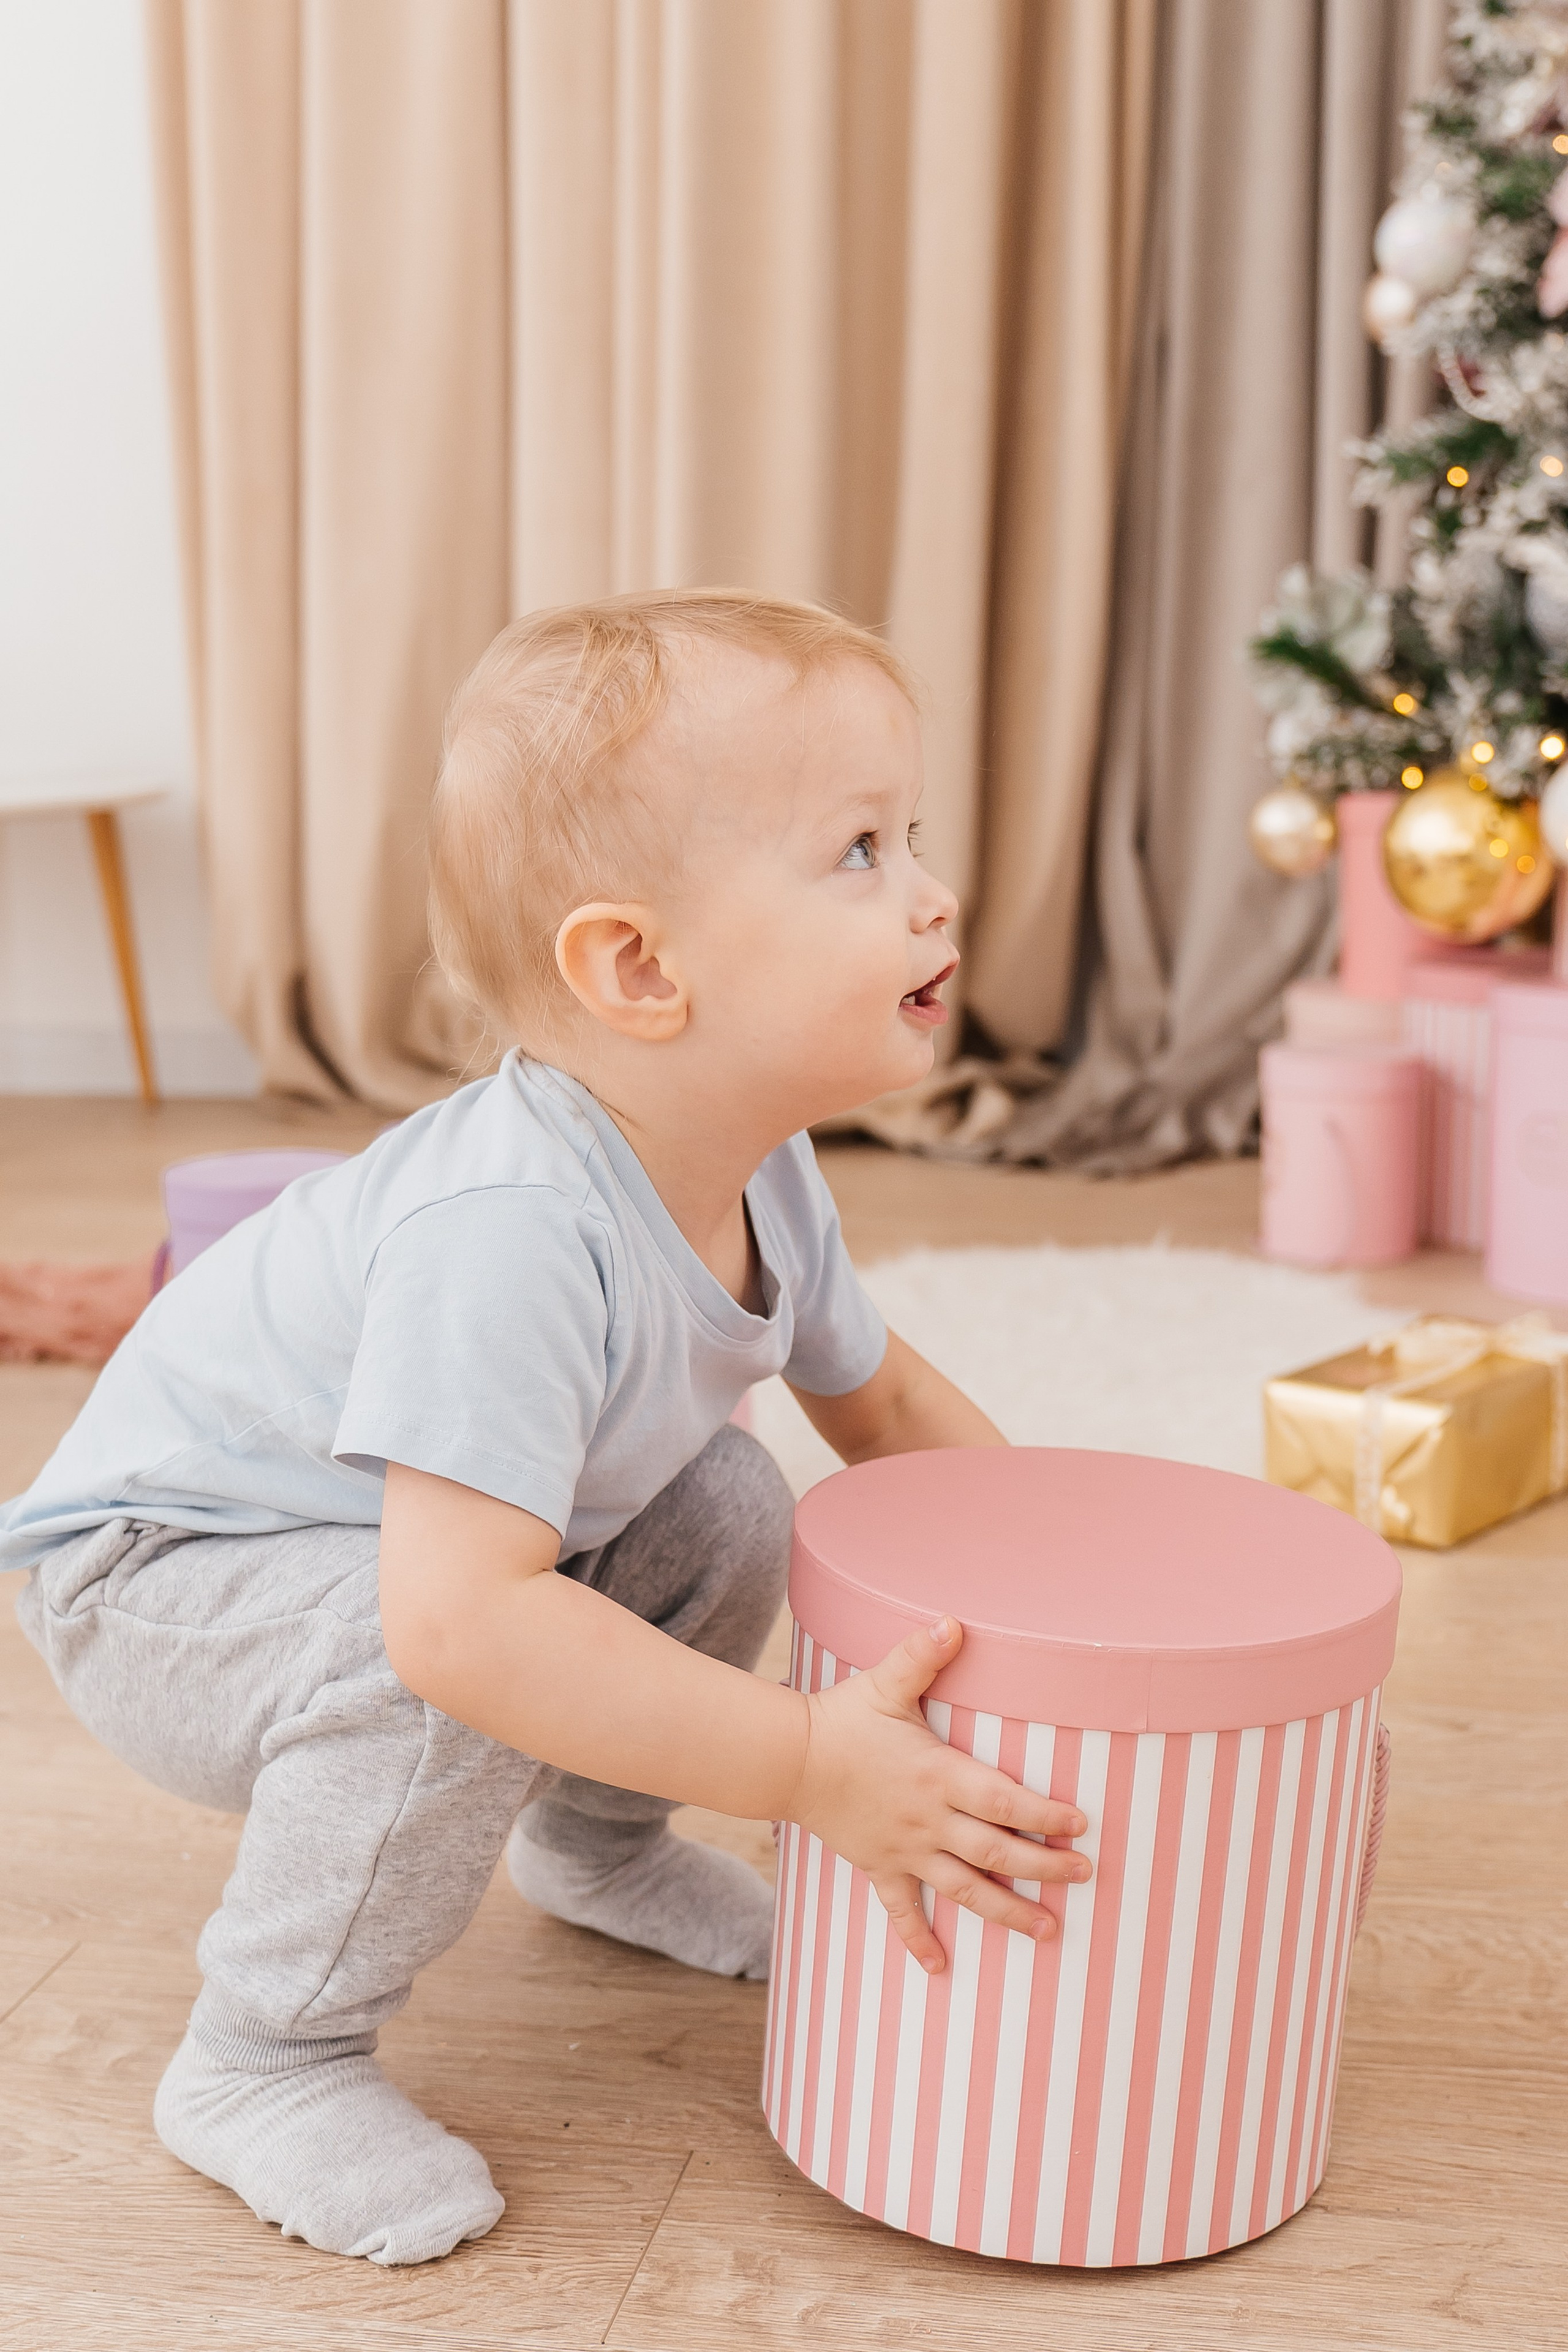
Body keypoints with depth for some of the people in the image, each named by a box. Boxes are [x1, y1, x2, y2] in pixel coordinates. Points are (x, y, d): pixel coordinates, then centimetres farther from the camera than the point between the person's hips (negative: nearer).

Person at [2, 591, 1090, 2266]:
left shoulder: (764, 1177, -11)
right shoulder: (508, 1234, -41)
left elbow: (887, 1402, 7)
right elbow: (460, 1621, -47)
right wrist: (809, 1766, -44)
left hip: (375, 1541, 8)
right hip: (157, 1571, -8)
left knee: (726, 1508, -3)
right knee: (438, 1684, -33)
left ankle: (593, 1845, 22)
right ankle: (263, 2061, -8)